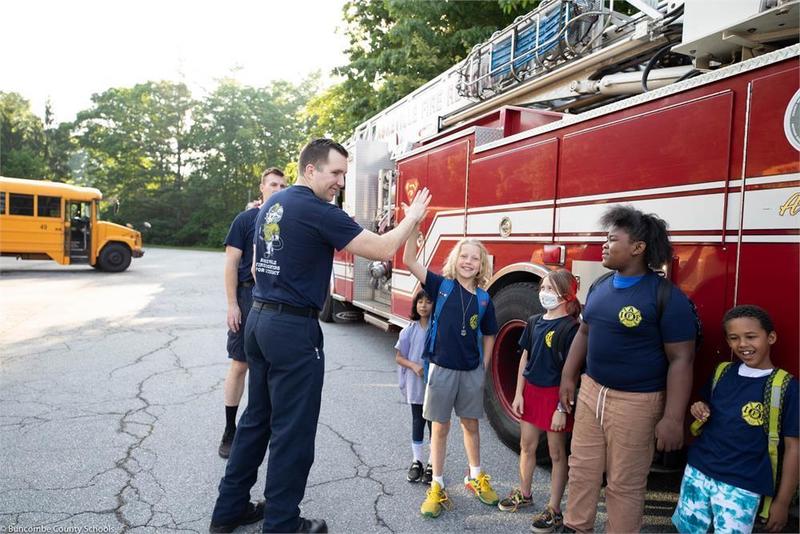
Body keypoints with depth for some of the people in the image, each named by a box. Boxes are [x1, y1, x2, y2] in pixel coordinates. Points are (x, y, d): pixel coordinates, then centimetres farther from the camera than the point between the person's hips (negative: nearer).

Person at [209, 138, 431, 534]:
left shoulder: (271, 204, 12)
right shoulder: (318, 211, -16)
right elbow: (382, 250, -16)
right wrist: (413, 217, -1)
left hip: (259, 319, 9)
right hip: (293, 328, -9)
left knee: (257, 418, 19)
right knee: (292, 430, 4)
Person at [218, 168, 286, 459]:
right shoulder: (246, 219, -1)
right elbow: (231, 263, -4)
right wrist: (232, 304, -11)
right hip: (249, 296, -3)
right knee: (240, 365, 1)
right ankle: (230, 431, 13)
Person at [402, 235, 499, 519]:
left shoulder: (484, 299, -1)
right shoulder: (441, 285, -7)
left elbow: (489, 335, 12)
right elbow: (409, 260, -19)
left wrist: (483, 367, 7)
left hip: (471, 372, 3)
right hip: (442, 368, -2)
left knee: (471, 424, 18)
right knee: (440, 427, 8)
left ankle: (475, 477, 38)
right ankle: (437, 487, 22)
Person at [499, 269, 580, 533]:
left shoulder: (570, 327, -15)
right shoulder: (534, 322, 4)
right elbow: (525, 358, 9)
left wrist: (562, 409, -17)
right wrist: (519, 393, 5)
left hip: (555, 395, -6)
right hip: (531, 391, 6)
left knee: (557, 453, 8)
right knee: (527, 445, 17)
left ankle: (554, 510, 20)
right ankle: (524, 494, 36)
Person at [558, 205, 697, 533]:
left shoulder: (666, 296, -16)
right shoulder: (600, 286, 5)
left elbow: (681, 360, -16)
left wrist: (673, 419, -19)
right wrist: (568, 377, 16)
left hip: (635, 402, -6)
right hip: (591, 392, 7)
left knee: (625, 484, 8)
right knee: (582, 470, 17)